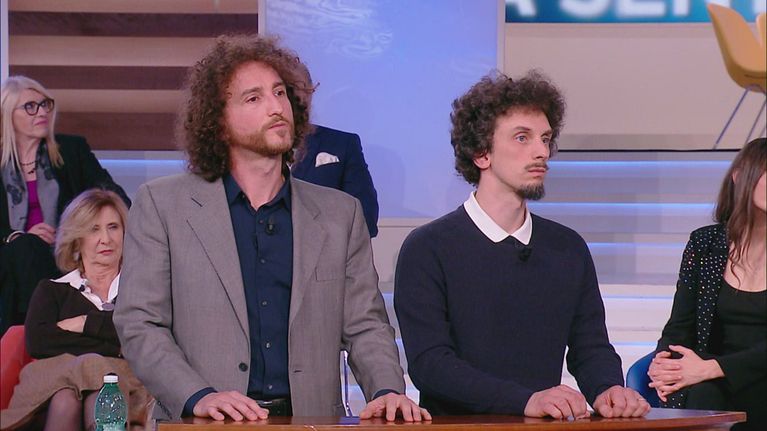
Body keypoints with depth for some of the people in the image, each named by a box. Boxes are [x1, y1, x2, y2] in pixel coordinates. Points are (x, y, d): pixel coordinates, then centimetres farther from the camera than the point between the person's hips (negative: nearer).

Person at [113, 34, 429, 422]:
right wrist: (199, 397, -13)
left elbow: (364, 325, 14)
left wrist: (388, 391, -6)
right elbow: (139, 324, 2)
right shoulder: (161, 205, 8)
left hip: (312, 420, 3)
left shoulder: (340, 214, 16)